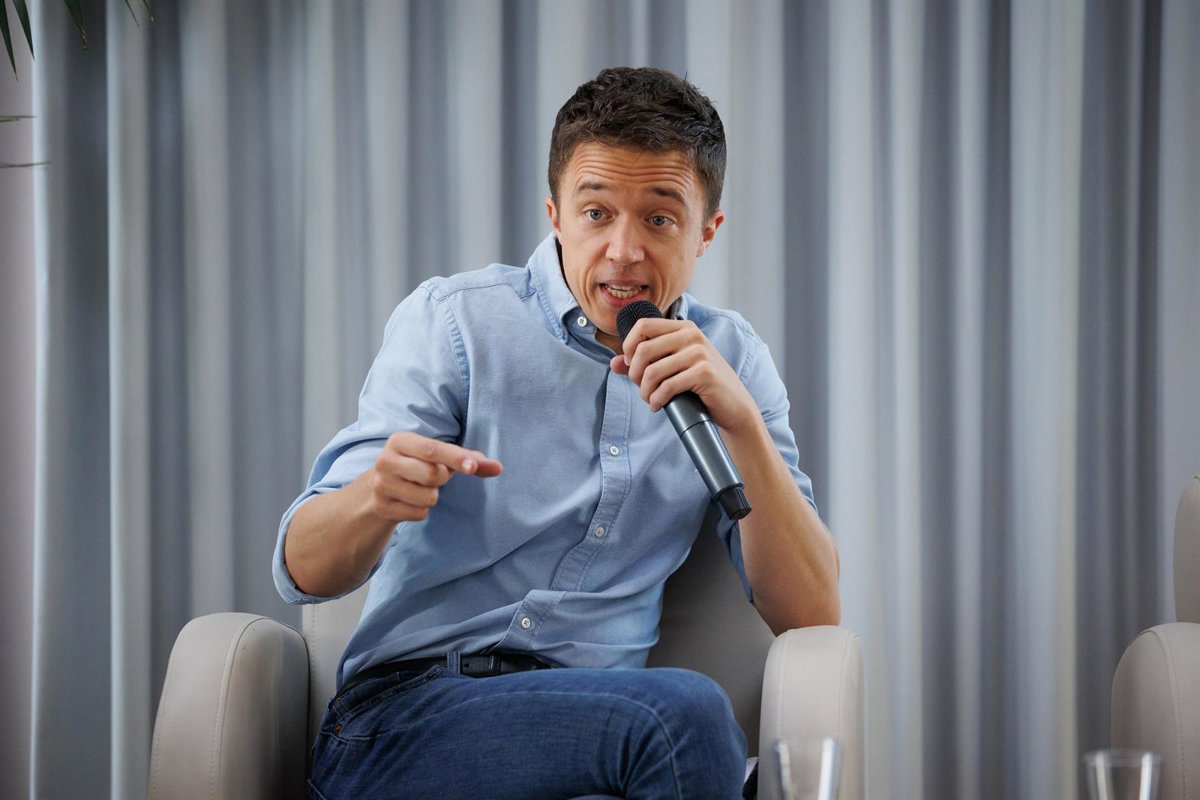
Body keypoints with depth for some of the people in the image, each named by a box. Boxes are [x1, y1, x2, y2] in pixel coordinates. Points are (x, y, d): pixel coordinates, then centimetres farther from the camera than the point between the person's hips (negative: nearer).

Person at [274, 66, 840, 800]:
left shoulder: (729, 359, 12)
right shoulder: (452, 320, 4)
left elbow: (814, 618, 3)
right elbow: (304, 569, -4)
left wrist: (743, 422, -11)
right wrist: (376, 498, -28)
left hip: (596, 724, 3)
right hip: (405, 718, -2)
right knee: (684, 711, -32)